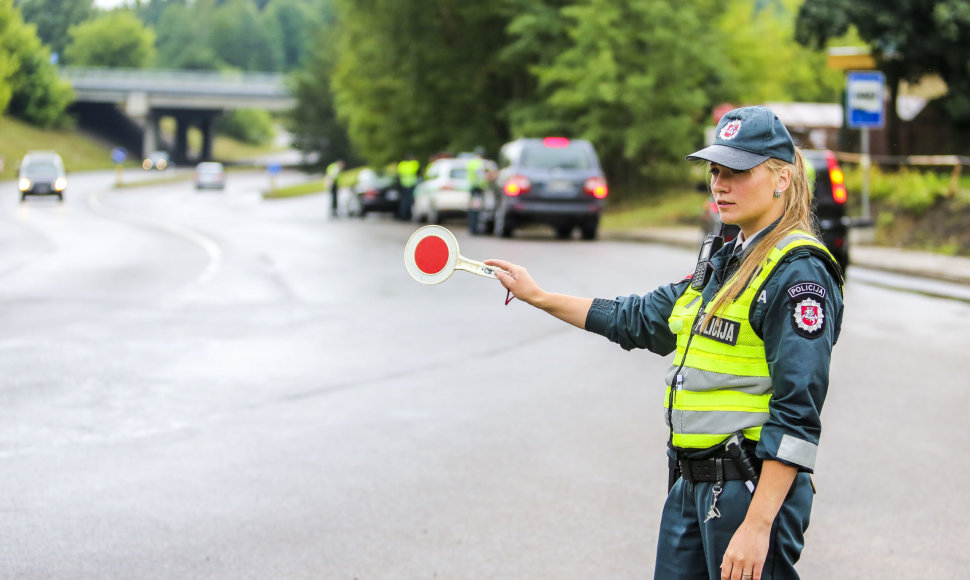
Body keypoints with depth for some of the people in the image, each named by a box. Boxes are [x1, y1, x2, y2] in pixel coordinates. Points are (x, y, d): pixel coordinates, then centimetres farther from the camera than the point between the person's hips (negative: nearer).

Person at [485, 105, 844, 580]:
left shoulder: (799, 275, -14)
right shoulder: (722, 262, 14)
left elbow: (796, 417, -20)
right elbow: (638, 319, 27)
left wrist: (757, 525, -25)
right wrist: (538, 297, 27)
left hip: (753, 488, -9)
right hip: (690, 486, 9)